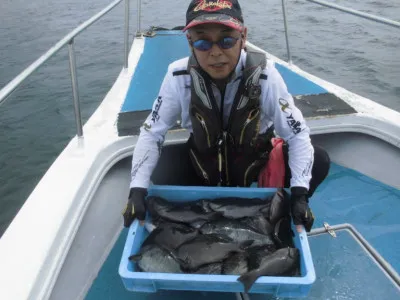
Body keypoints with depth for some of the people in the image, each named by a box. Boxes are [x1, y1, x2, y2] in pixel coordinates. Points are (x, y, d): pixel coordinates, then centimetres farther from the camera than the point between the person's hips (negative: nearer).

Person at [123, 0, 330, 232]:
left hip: (256, 160, 0)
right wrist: (137, 190, -24)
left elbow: (297, 134, -19)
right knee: (159, 167, -25)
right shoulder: (179, 76, -22)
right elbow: (151, 133, -15)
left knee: (318, 161, -21)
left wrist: (299, 194, -29)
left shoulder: (264, 73, -25)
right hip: (202, 164, 1)